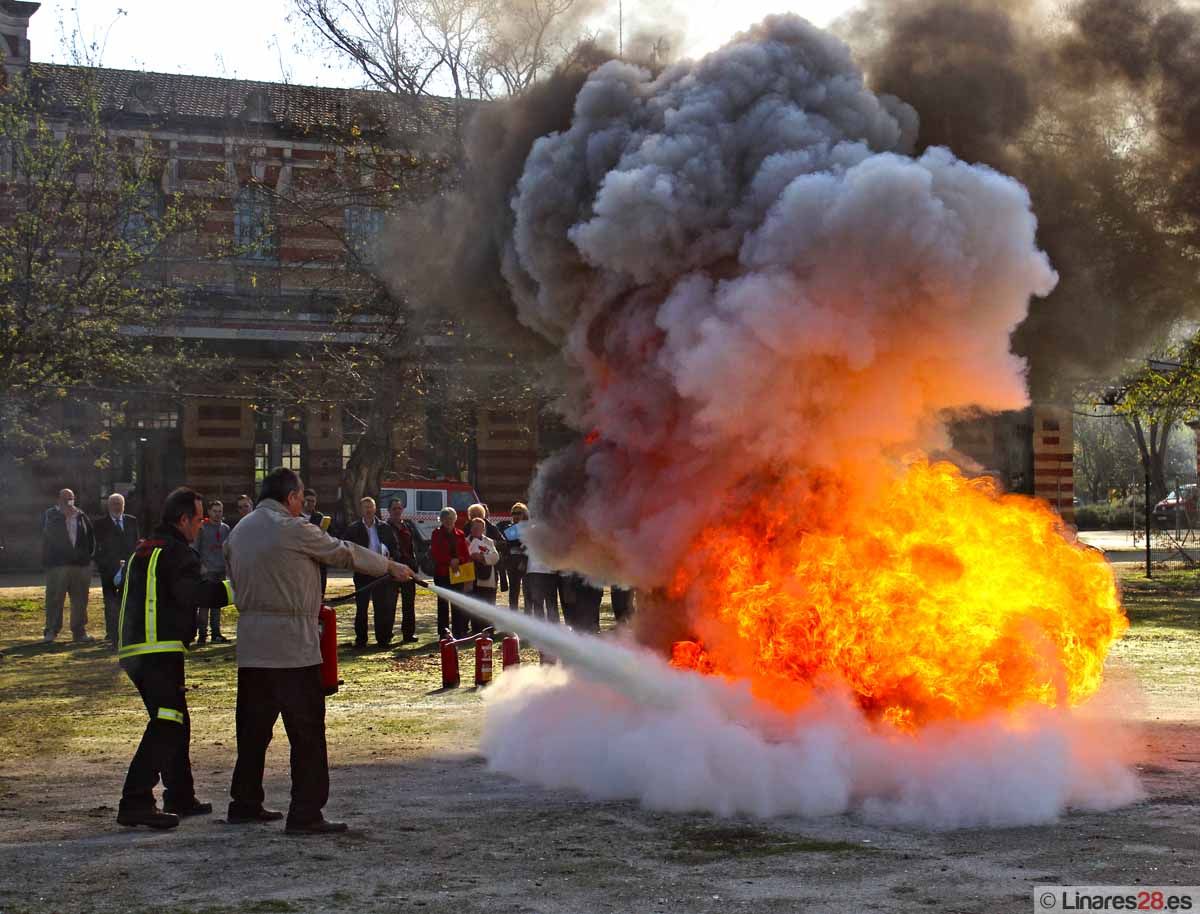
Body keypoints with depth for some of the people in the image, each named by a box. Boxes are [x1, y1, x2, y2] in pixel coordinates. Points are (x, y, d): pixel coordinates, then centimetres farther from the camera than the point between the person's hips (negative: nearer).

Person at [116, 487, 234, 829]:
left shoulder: (144, 550, 21)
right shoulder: (176, 551, -10)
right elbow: (192, 592, -22)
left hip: (133, 651, 10)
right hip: (161, 652, -10)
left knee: (176, 722, 20)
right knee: (166, 726, -13)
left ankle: (180, 797, 28)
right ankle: (136, 802, -20)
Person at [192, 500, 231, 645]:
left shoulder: (225, 528, 13)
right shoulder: (202, 527, -1)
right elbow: (195, 548, -2)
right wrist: (200, 565, -11)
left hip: (221, 570, 5)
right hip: (207, 570, -5)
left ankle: (216, 634, 12)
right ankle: (202, 634, -5)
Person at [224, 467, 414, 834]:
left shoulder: (239, 531, 12)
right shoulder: (293, 529, -10)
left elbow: (234, 575, 16)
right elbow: (346, 553, -2)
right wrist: (391, 566, 12)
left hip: (251, 645, 8)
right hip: (292, 642, -8)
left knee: (254, 725, 16)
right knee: (306, 729, -3)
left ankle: (244, 804, 23)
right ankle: (305, 814, -3)